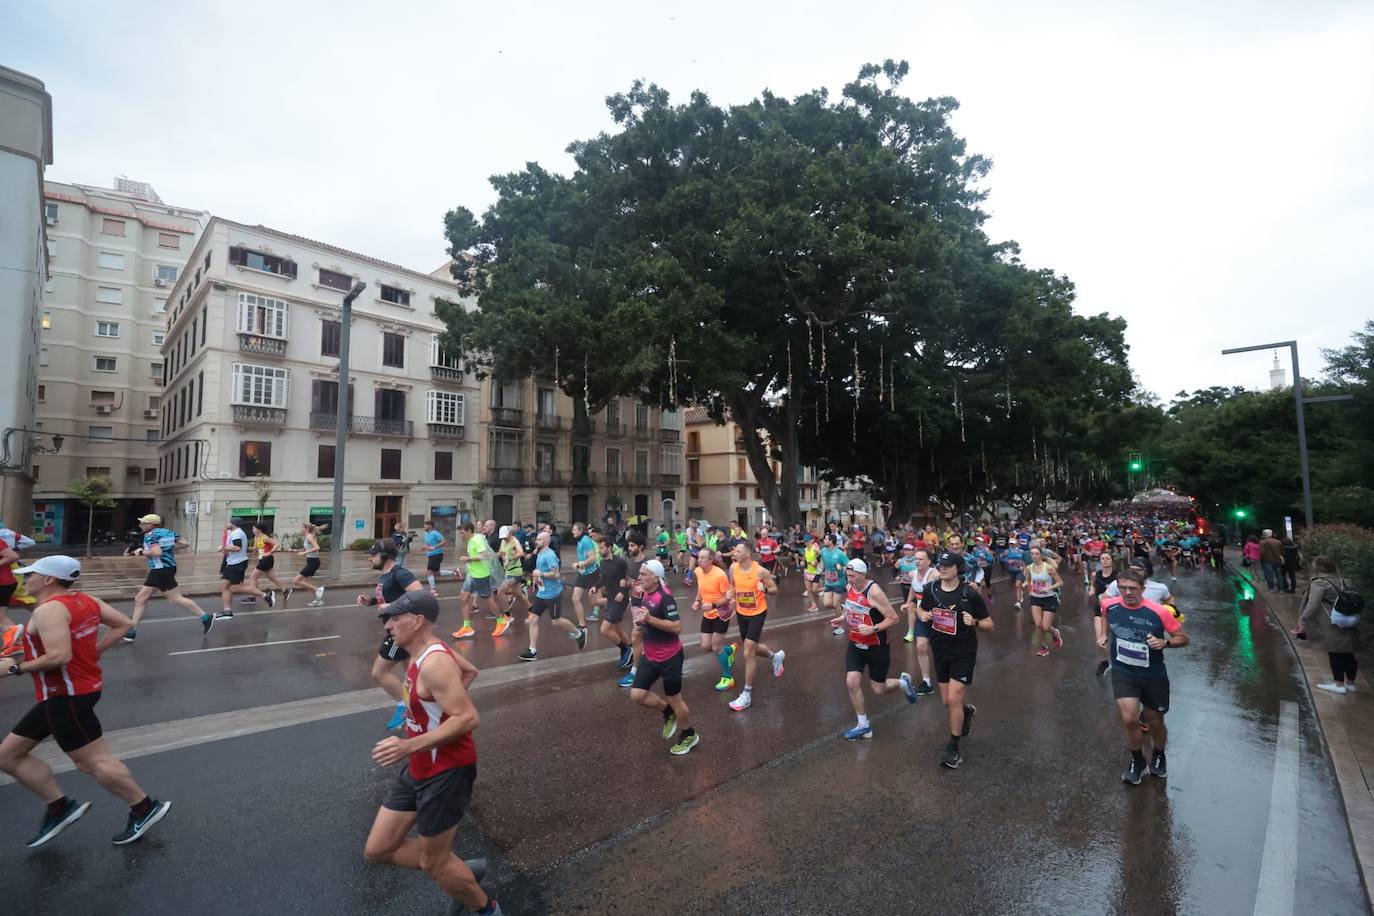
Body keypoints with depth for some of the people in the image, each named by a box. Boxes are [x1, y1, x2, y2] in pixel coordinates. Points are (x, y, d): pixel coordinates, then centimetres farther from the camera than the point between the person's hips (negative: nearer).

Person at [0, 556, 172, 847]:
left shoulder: (48, 610, -21)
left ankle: (145, 808, 12)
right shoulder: (85, 600, 5)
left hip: (67, 696, -10)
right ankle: (59, 807, 23)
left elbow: (59, 656, -29)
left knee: (93, 761, 1)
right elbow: (124, 624, 9)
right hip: (62, 694, 10)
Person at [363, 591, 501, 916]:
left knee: (433, 863, 9)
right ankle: (460, 871, 30)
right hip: (418, 769, 10)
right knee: (377, 850, 15)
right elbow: (470, 670, 18)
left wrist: (409, 745, -33)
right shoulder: (427, 652, 2)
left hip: (445, 773, -9)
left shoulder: (433, 663, -28)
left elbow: (469, 718, -33)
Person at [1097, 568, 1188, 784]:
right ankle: (1137, 761, 15)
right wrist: (1103, 635, 9)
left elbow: (1183, 638, -6)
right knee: (1129, 719, -14)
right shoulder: (1109, 605, -10)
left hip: (1154, 676, 0)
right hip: (1123, 673, 0)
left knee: (1155, 722, 16)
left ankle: (1159, 757, 48)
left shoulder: (1159, 612, -18)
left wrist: (1165, 643, -24)